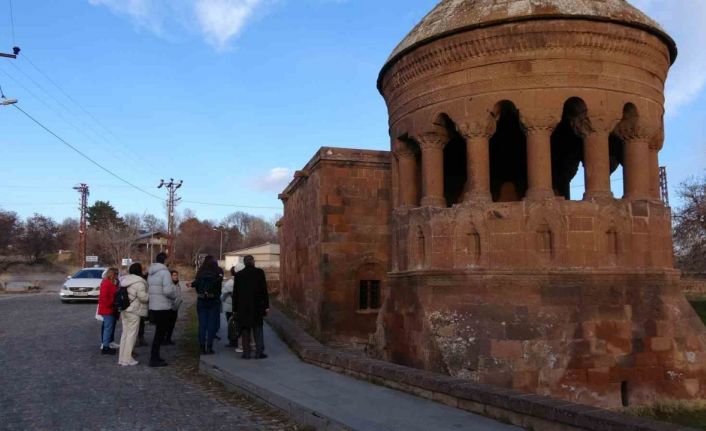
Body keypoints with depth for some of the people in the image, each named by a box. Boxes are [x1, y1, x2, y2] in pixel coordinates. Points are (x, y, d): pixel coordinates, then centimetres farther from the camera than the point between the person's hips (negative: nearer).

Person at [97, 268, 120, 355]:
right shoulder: (107, 283, -16)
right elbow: (103, 297, -22)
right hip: (107, 310, -10)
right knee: (108, 328, -6)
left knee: (108, 328, 15)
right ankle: (105, 348, -2)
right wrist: (109, 304, -17)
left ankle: (106, 346, 22)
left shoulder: (111, 283, 15)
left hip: (110, 309, 10)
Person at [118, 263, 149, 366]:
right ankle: (127, 359, 0)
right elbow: (143, 297, -19)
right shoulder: (139, 282, -15)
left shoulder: (124, 280, 13)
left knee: (125, 333, 14)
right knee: (131, 334, -2)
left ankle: (122, 358, 19)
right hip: (134, 311, -9)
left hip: (124, 310, 9)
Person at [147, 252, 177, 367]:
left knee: (159, 331, 18)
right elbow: (168, 290, -24)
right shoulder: (164, 272, -16)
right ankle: (154, 359, 1)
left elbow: (149, 288, 12)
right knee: (160, 332, -1)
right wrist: (174, 296, -4)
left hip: (153, 306, 8)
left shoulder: (151, 273, 11)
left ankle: (154, 356, 24)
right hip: (163, 307, -8)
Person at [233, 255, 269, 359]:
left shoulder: (238, 275, 3)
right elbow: (264, 290, -5)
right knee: (258, 329, 5)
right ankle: (259, 352, 1)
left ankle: (246, 353, 5)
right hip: (257, 307, -1)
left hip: (243, 307, 1)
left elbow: (235, 293, 5)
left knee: (245, 330, 7)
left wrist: (235, 309, 10)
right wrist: (266, 305, -1)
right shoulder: (259, 272, -3)